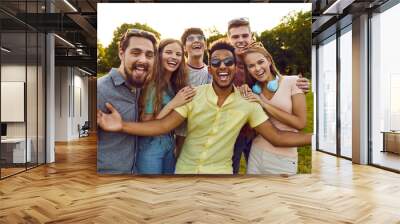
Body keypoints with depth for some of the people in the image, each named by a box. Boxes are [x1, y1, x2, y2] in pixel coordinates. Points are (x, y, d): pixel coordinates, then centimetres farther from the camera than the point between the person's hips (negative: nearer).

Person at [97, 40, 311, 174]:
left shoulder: (247, 104, -7)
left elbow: (277, 137, -6)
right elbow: (163, 126, -14)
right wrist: (122, 125, -27)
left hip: (220, 173, 0)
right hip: (185, 169, 1)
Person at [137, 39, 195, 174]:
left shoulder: (177, 84, 3)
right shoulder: (151, 85, -16)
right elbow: (145, 124, -17)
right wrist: (172, 104, -23)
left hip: (170, 145, 6)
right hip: (150, 147, -6)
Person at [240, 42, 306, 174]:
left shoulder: (292, 82, -7)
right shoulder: (253, 91, 4)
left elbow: (300, 123, -15)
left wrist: (264, 104, -16)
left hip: (284, 158, -3)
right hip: (256, 154, 4)